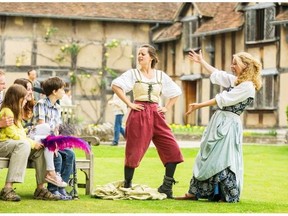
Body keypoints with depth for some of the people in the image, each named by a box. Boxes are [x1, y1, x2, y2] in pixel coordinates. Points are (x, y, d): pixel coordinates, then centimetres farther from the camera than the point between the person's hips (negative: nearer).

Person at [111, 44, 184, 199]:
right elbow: (116, 85, -10)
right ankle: (127, 186, 12)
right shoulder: (133, 73, 3)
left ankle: (166, 187, 2)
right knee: (134, 152, 0)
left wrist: (166, 108, 9)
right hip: (139, 115, -3)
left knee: (172, 150, -5)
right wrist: (129, 104, -13)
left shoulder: (160, 75, 12)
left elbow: (176, 92, 21)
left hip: (156, 115, 3)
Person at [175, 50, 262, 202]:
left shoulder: (248, 86, -15)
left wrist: (199, 105, -13)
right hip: (219, 121, 10)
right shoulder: (235, 80, 12)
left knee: (223, 160, -7)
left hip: (228, 125, -9)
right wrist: (201, 61, 36)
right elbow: (217, 74, 28)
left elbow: (222, 99, -17)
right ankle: (194, 192, 16)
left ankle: (229, 196, 3)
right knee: (207, 157, 11)